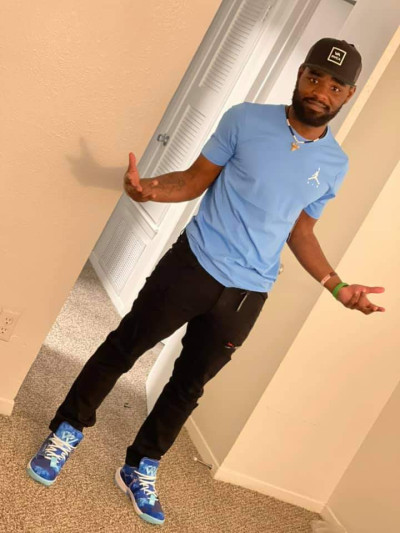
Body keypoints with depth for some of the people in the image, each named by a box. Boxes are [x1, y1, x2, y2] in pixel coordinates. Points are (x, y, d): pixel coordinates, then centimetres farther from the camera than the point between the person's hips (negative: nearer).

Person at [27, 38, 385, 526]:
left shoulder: (335, 165, 3)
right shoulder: (246, 119, -7)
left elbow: (300, 231, 12)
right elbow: (195, 180, -2)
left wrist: (337, 286, 2)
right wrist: (151, 188, -22)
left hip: (247, 294, 3)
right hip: (193, 265, -2)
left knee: (189, 385, 14)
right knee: (122, 349, 7)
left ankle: (140, 468, 35)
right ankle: (66, 431, 32)